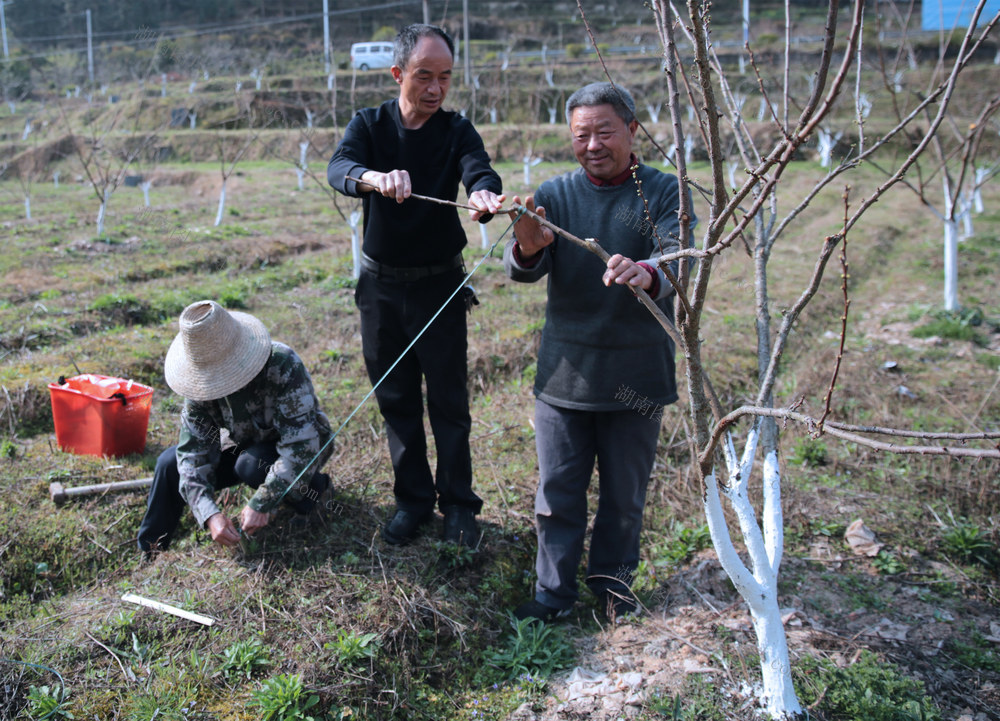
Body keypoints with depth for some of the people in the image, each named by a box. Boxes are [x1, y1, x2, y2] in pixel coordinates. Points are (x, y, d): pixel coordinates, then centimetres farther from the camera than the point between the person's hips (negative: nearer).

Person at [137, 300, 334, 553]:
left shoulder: (283, 366, -35)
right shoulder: (202, 384, -19)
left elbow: (301, 446, -37)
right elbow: (194, 454, -19)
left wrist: (260, 505, -38)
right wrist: (210, 515, -35)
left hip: (306, 445, -5)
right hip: (246, 445, 5)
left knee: (251, 464, -35)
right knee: (171, 463, -12)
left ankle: (311, 487, -4)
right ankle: (148, 552, 6)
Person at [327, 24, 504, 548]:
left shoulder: (457, 131, -4)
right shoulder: (370, 125, -3)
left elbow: (480, 171, -25)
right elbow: (338, 169, -24)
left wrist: (483, 196, -51)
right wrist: (375, 178, -48)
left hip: (439, 283, -1)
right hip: (380, 284, 2)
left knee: (448, 401, 2)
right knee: (395, 399, 10)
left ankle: (458, 504, 18)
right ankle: (413, 500, 25)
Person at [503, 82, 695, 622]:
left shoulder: (664, 193, -4)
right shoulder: (555, 195, 2)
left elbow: (680, 256, -21)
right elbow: (522, 270, -10)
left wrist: (646, 273, -45)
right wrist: (527, 249, -35)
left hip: (637, 373, -1)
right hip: (564, 370, 1)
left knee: (625, 491, 14)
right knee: (558, 489, 8)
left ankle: (613, 579, 35)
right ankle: (554, 590, 25)